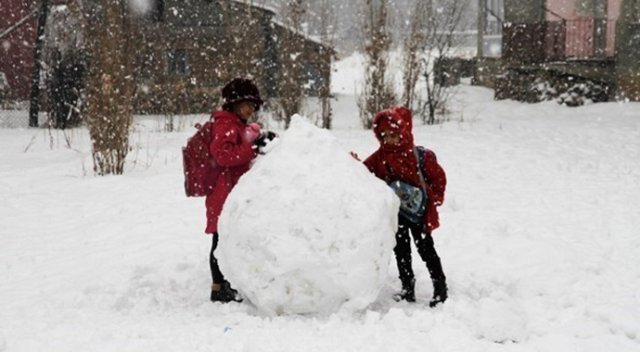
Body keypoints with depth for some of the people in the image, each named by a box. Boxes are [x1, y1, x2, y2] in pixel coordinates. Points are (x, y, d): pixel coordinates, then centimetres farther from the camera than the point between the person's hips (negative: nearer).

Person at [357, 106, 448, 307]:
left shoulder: (421, 156, -12)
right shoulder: (380, 157, -3)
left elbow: (439, 177, -4)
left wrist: (433, 199, -10)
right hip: (395, 213, 4)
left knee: (426, 249, 0)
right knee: (401, 251, 10)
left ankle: (440, 287, 10)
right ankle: (408, 289, 21)